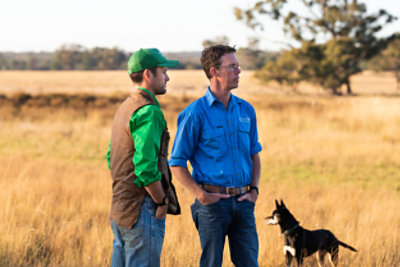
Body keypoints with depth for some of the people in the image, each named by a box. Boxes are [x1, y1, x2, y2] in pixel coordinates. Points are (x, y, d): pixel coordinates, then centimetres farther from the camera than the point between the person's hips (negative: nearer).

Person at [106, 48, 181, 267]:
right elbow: (146, 165, -24)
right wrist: (161, 201, -12)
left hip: (119, 207, 10)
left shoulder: (124, 108, 15)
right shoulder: (148, 112, -16)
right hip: (143, 209, -10)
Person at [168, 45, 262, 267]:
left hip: (243, 202, 5)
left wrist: (254, 189, 5)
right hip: (213, 202, -5)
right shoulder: (195, 114, -7)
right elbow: (177, 164, -5)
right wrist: (201, 195, -14)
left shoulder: (246, 110, 9)